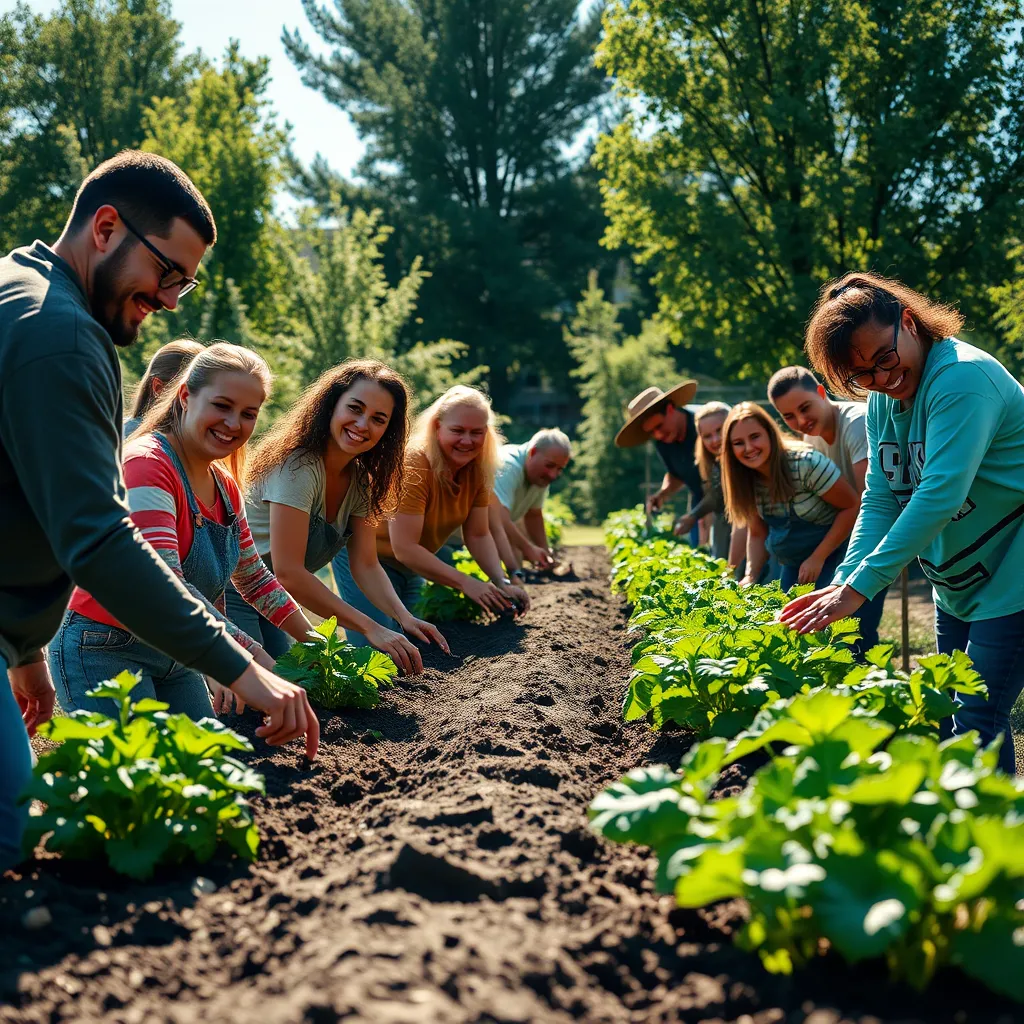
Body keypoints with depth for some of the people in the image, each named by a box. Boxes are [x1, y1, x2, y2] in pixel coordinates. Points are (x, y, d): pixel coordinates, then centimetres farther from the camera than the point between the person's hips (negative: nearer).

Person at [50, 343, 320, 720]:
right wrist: (255, 657, -36)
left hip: (176, 655, 8)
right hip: (104, 651, -8)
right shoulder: (147, 463, -20)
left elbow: (252, 576, 19)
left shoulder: (225, 487, 7)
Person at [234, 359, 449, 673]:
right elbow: (288, 573, -31)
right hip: (231, 595, -9)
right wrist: (370, 628, -33)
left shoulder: (360, 480, 0)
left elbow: (366, 566, -3)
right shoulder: (298, 467, -26)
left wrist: (404, 617, -22)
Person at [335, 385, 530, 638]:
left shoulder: (477, 469, -10)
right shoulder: (412, 466, -31)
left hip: (411, 563, 7)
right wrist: (465, 583, -36)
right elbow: (404, 548, -33)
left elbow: (478, 535, -5)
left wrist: (502, 583, -22)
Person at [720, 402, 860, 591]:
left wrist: (818, 558, -20)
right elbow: (757, 534, 5)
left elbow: (852, 506, -19)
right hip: (793, 565, 6)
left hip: (831, 556, -6)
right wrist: (750, 577, -11)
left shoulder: (805, 464, -25)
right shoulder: (747, 481, -6)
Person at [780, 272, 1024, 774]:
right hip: (956, 581, 9)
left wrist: (862, 586, -35)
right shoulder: (882, 400, 4)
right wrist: (844, 581, -17)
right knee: (947, 713, 12)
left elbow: (940, 494, -32)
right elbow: (880, 500, 0)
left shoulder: (961, 378, -24)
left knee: (977, 719, -10)